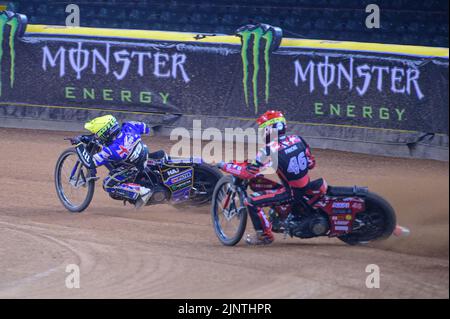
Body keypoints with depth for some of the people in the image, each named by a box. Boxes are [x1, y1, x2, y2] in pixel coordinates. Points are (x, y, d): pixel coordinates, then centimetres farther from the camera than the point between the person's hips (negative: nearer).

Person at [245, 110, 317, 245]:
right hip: (307, 187, 8)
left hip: (290, 192, -8)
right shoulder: (298, 139, -2)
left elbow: (249, 172, -16)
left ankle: (264, 234, 1)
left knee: (252, 202, -6)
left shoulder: (269, 150, -20)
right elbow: (311, 163, 8)